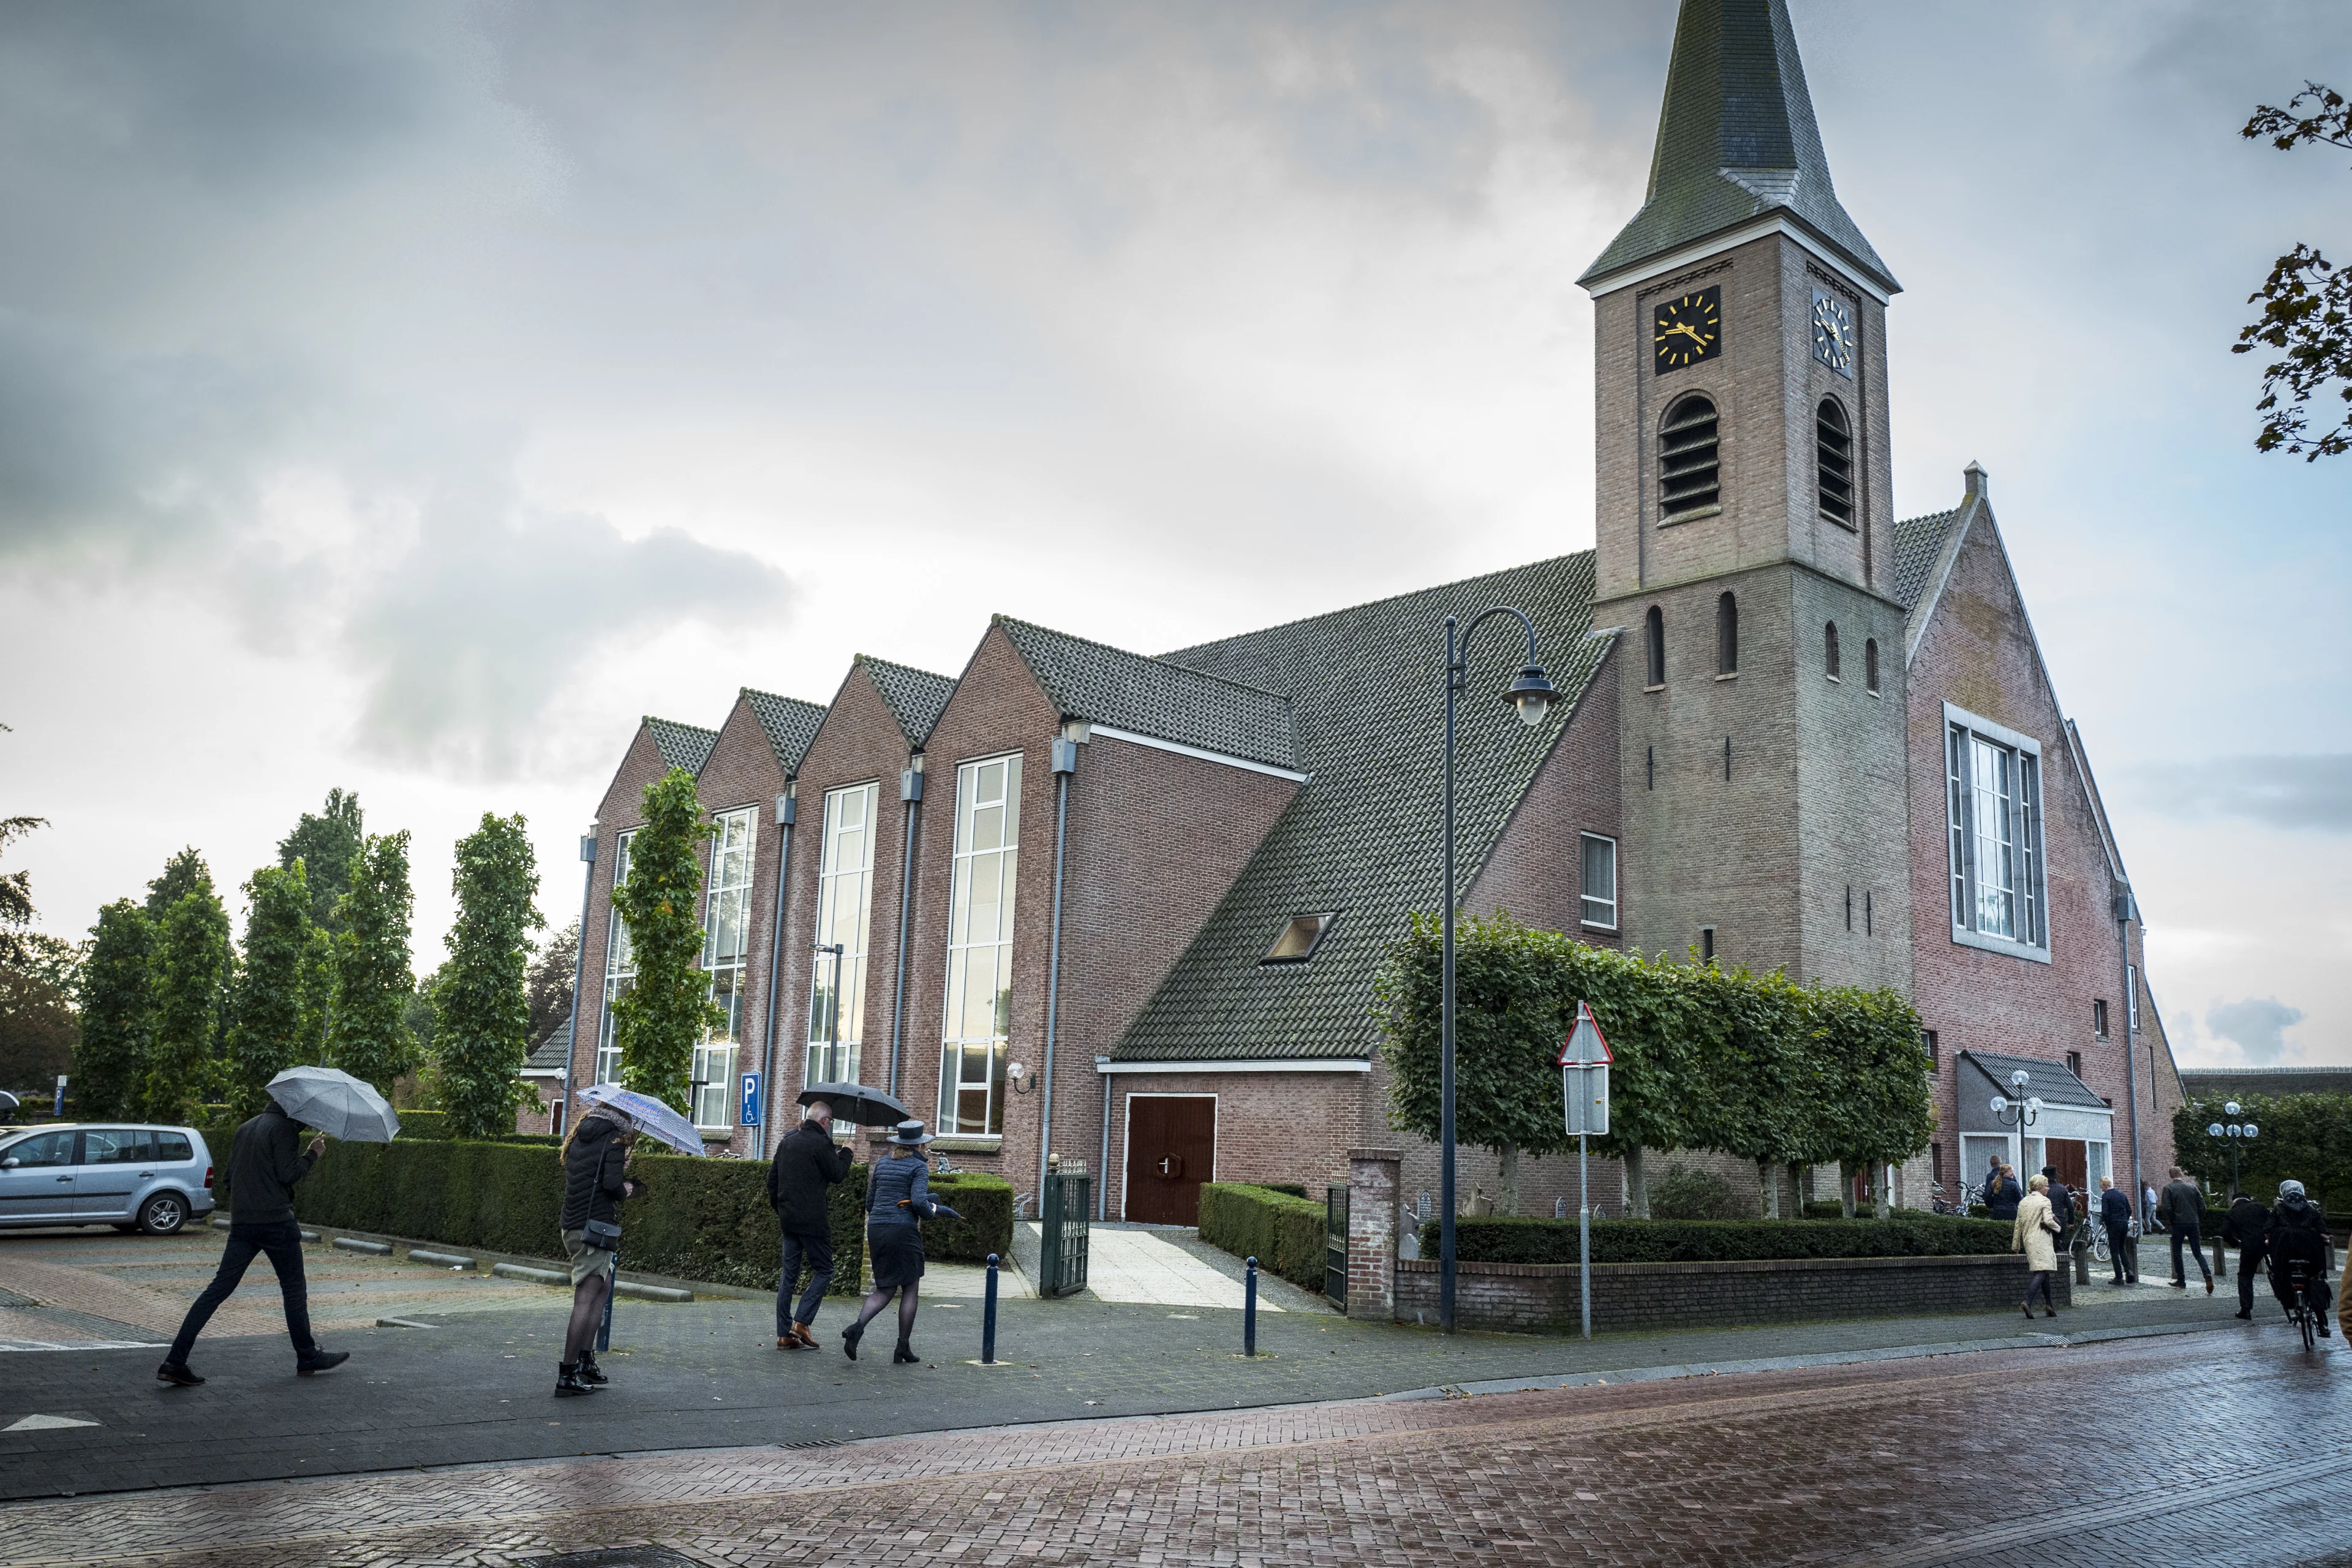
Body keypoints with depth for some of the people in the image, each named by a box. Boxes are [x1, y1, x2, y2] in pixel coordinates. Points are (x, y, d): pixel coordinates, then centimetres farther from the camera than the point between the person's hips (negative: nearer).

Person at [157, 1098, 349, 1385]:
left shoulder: (245, 1128, 18)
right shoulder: (284, 1128, -8)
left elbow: (230, 1175, 22)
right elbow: (287, 1174, -16)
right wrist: (312, 1154, -2)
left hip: (241, 1223, 7)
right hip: (276, 1221, -7)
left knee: (219, 1288, 3)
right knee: (294, 1289, 5)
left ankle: (175, 1361, -5)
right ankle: (308, 1358, 15)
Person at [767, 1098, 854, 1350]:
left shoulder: (787, 1141, 12)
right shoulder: (821, 1143, -12)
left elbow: (772, 1178, 16)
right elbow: (838, 1175, -7)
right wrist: (845, 1155, 11)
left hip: (788, 1218, 7)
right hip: (812, 1220, -7)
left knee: (789, 1274, 9)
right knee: (823, 1271, 3)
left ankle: (784, 1334, 9)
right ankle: (801, 1322, -8)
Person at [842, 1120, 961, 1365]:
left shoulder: (881, 1165, 14)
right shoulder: (919, 1167, -4)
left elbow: (870, 1204, 15)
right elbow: (919, 1202, -17)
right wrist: (940, 1211, 1)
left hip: (876, 1230, 6)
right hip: (903, 1231, -6)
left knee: (884, 1290, 12)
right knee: (910, 1290, 8)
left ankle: (857, 1327, -13)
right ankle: (903, 1348, 9)